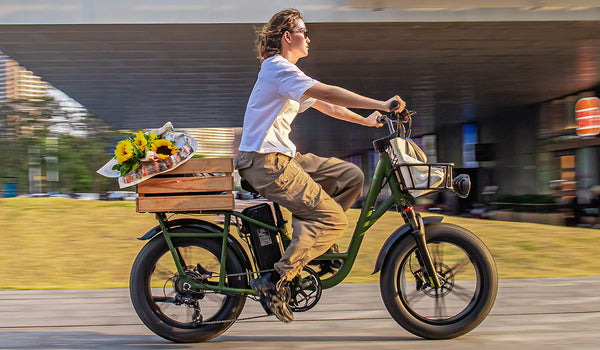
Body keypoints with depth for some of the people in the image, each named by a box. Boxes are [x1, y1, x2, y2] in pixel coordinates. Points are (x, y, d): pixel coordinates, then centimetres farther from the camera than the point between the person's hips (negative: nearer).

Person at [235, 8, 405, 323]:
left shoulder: (286, 71, 22)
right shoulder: (277, 67, -11)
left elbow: (325, 106, 26)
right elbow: (328, 93, -23)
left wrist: (366, 121, 23)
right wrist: (381, 105, -23)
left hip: (284, 156, 10)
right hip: (265, 162, -10)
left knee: (351, 176, 6)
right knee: (333, 218, -17)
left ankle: (314, 242, 9)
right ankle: (275, 281, -16)